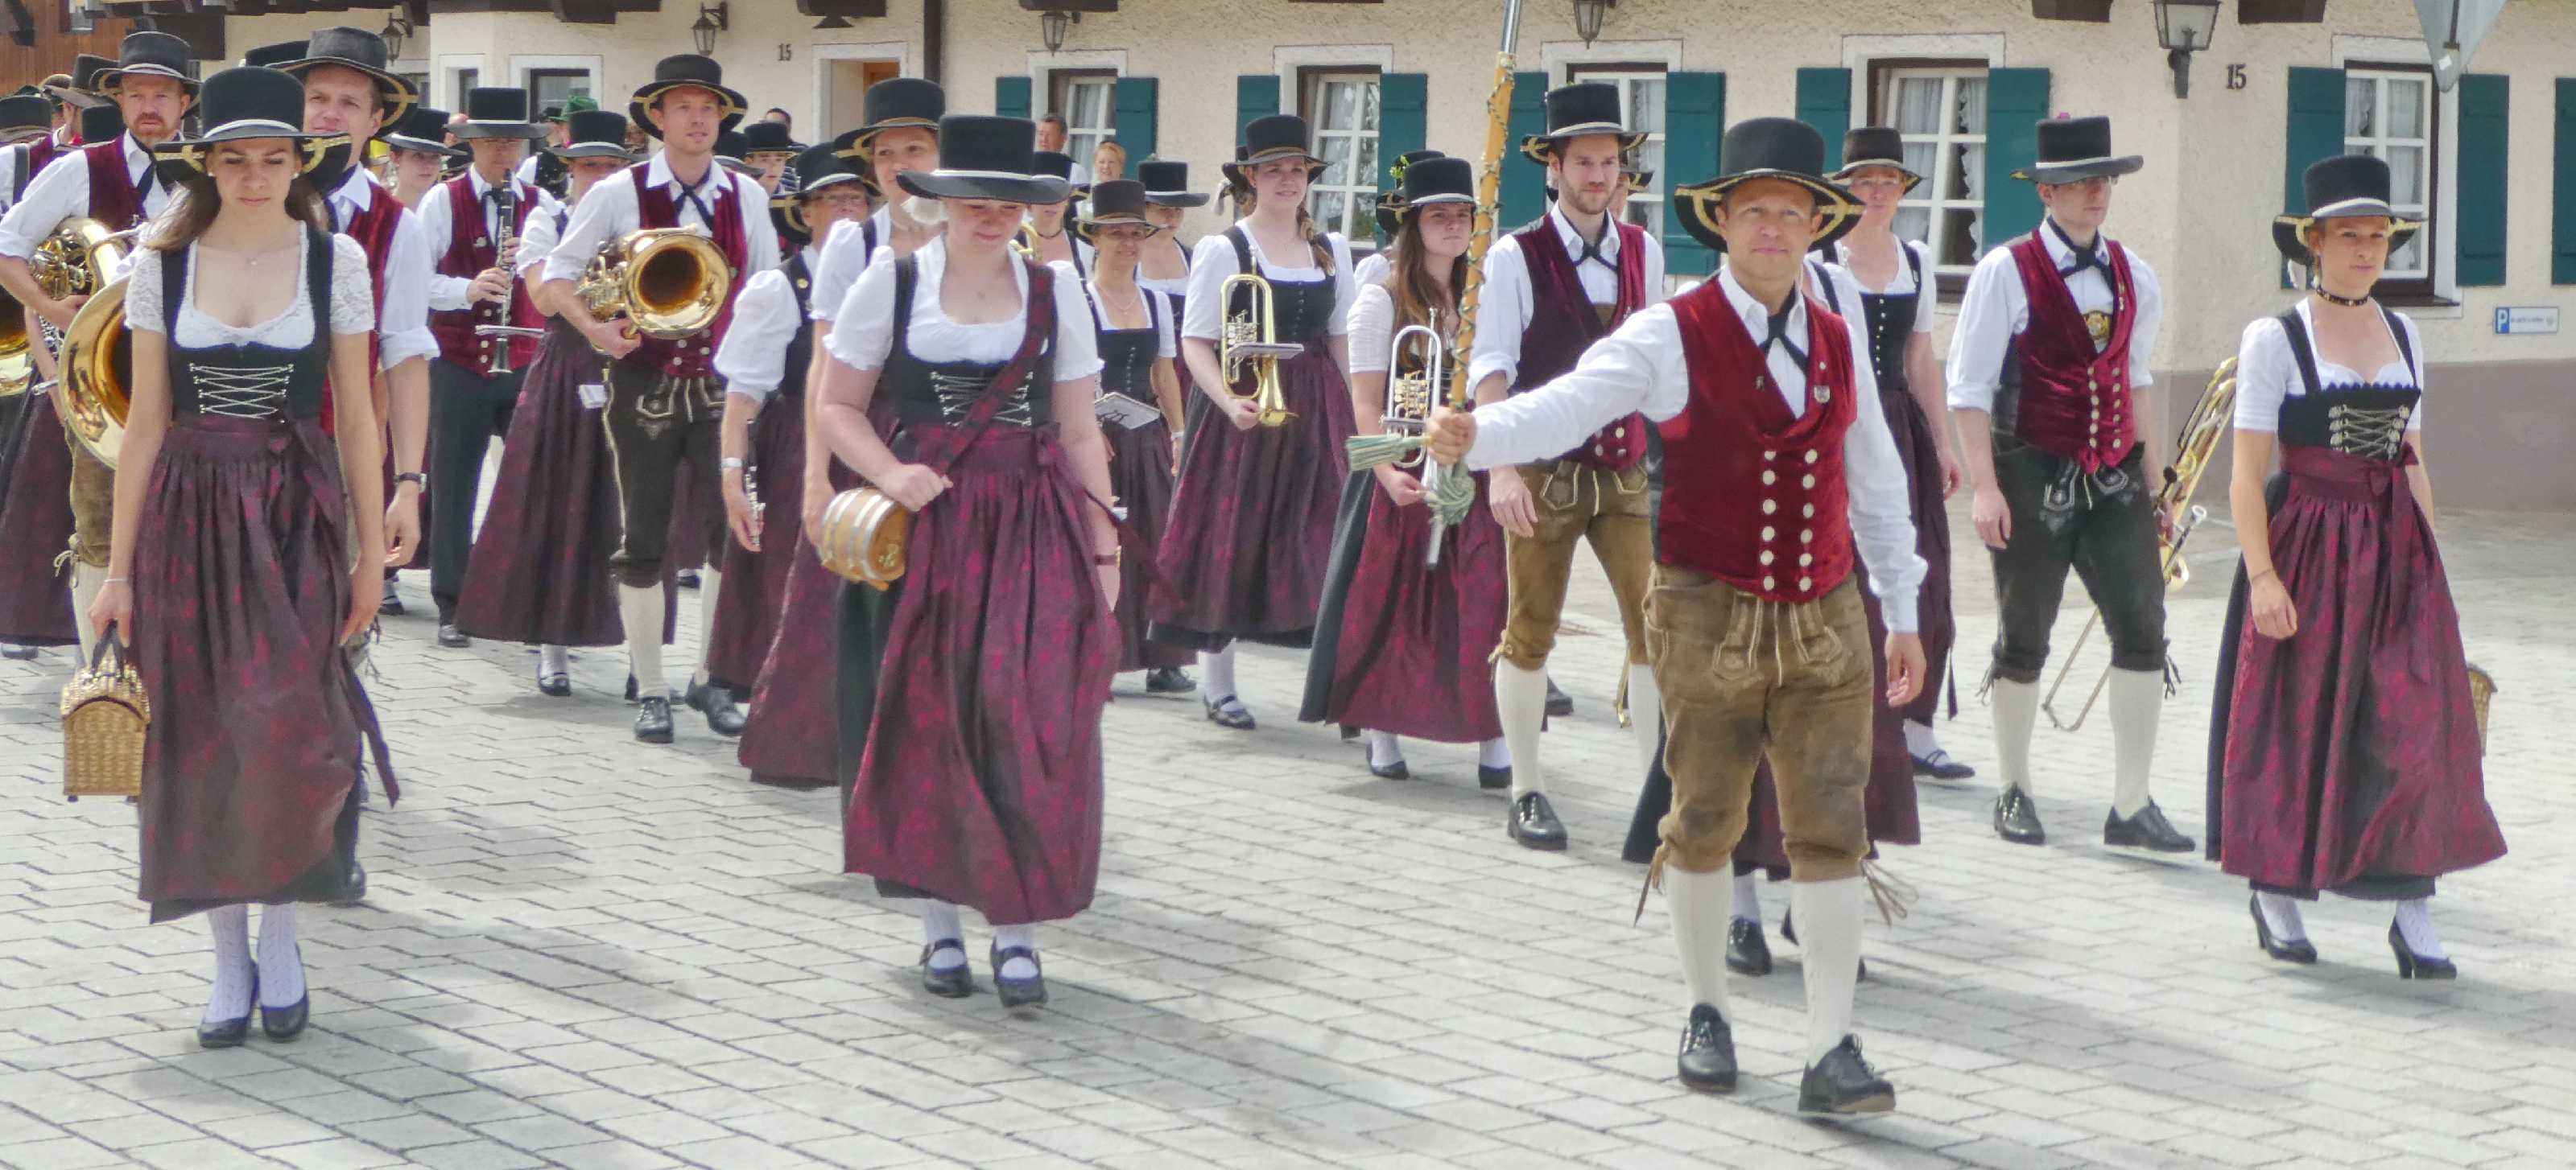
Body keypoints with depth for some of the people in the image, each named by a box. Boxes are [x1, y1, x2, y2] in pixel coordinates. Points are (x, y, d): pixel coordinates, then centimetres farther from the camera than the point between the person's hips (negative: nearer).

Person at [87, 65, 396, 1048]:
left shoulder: (335, 260, 0)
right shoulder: (163, 265, 2)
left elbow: (357, 415, 4)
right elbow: (146, 423, 4)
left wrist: (371, 548, 1)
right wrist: (121, 565, 3)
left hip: (299, 518, -1)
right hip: (190, 516, 1)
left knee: (292, 729, -9)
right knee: (201, 740, 3)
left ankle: (280, 939, 11)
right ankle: (229, 961, 14)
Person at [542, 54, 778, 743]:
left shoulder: (746, 196, 5)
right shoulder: (619, 195, -3)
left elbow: (766, 286, 14)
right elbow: (558, 273, 3)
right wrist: (595, 328, -13)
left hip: (720, 383, 2)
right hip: (643, 385, -2)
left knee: (735, 531, -5)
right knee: (642, 542, 4)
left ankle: (711, 678, 12)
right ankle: (650, 691, 15)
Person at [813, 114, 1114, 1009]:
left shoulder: (1055, 290, 8)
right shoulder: (892, 281, 3)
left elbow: (1079, 430, 10)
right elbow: (838, 407, 6)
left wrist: (1102, 545, 6)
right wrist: (890, 473, -12)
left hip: (1034, 525, 1)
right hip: (925, 524, 0)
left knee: (1030, 722, -9)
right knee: (927, 722, 1)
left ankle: (1017, 927, -2)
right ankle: (940, 922, 14)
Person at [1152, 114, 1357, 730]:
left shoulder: (1331, 249, 12)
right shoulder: (1222, 249, -3)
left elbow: (1341, 337, 16)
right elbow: (1196, 342, -7)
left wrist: (1361, 410, 6)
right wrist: (1230, 402, -22)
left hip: (1317, 407, 4)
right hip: (1247, 408, -4)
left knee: (1321, 539, 1)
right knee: (1233, 539, 0)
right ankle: (1217, 680, 10)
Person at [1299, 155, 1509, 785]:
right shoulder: (1381, 300, -1)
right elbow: (1366, 404, -6)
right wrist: (1389, 472, -20)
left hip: (1474, 473, 2)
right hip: (1403, 477, -2)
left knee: (1488, 606, -5)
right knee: (1393, 606, 3)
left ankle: (1494, 737, -3)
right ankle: (1383, 731, 15)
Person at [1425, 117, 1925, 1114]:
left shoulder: (1838, 342, 8)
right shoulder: (1672, 335, -7)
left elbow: (1876, 482, 16)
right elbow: (1570, 403, -23)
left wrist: (1902, 613, 17)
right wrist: (1477, 435, -43)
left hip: (1824, 620, 3)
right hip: (1708, 614, -3)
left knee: (1830, 827, -2)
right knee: (1704, 825, 8)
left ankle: (1831, 1051, 1)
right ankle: (1707, 1013, 28)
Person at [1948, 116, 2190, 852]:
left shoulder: (2133, 277, 9)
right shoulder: (2006, 272, -7)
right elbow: (1969, 389, -9)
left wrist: (2153, 482, 15)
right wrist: (1985, 487, -15)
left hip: (2114, 479, 4)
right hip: (2033, 478, -4)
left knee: (2143, 629, -6)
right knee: (2024, 640, 7)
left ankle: (2130, 807, -1)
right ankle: (2014, 792, 24)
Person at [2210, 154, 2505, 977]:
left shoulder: (2402, 335, 11)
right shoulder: (2275, 339, -4)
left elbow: (2412, 462, 16)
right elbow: (2246, 473, -8)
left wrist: (2430, 562, 11)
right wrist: (2263, 574, -15)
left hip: (2395, 552, 4)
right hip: (2307, 549, -4)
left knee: (2415, 723, -4)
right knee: (2296, 724, 2)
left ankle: (2413, 914, -1)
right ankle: (2276, 894, 19)